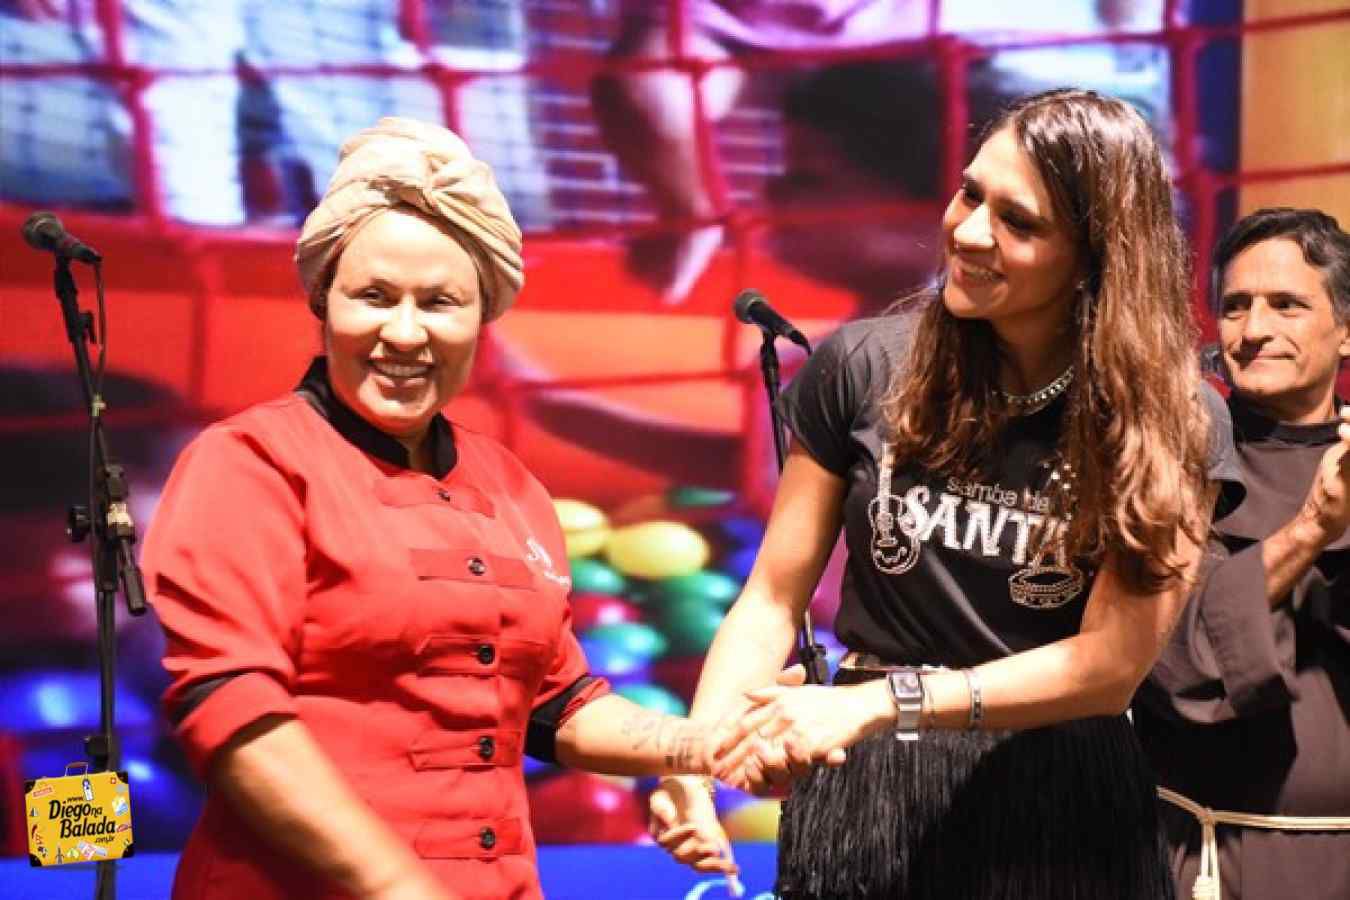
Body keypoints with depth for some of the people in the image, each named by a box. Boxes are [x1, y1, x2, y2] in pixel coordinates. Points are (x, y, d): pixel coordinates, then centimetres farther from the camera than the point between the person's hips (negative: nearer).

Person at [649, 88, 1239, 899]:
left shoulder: (1175, 421, -8)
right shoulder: (864, 366, -5)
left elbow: (1111, 661, -15)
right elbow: (773, 600, -2)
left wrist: (876, 702, -25)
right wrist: (697, 755, -18)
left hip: (1062, 805, -1)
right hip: (868, 795, 1)